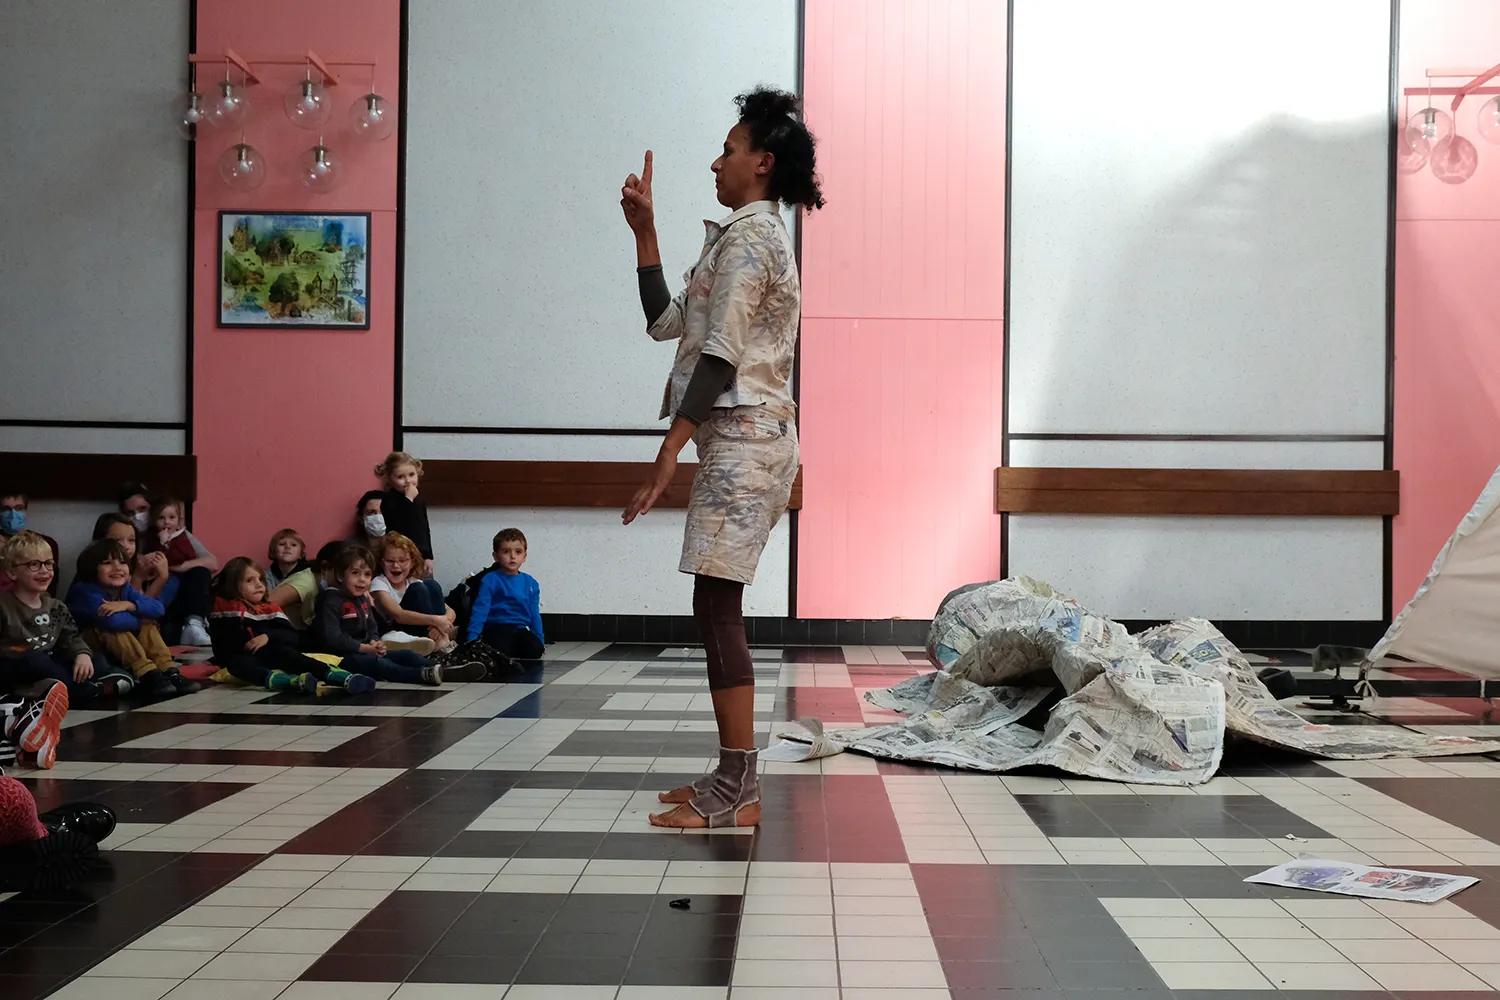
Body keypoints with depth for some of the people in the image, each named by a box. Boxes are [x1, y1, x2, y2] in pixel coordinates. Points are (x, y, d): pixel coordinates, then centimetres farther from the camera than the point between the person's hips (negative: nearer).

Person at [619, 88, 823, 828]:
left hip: (743, 439, -10)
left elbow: (720, 356, -17)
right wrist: (643, 230, 17)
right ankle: (732, 779, 16)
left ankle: (738, 792, -5)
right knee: (716, 610, 11)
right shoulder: (752, 235, 21)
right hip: (741, 439, 10)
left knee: (716, 609, -9)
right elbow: (665, 322, 19)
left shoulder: (747, 235, -11)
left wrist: (669, 450, -18)